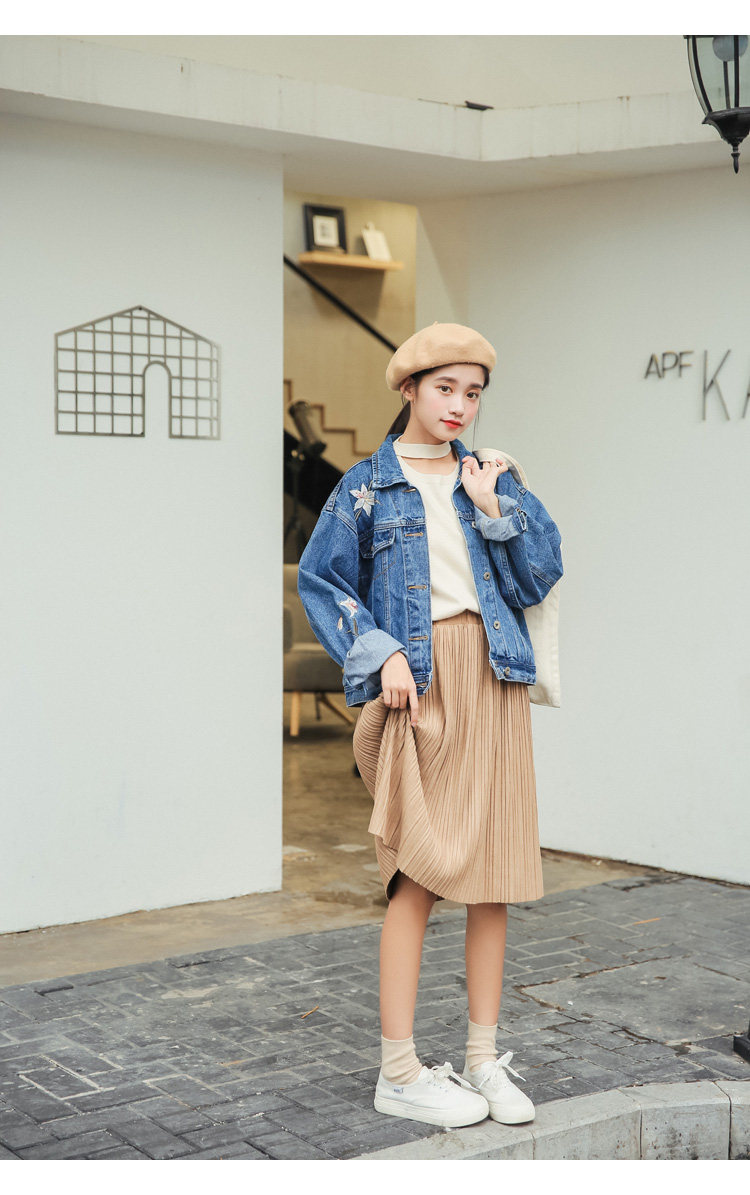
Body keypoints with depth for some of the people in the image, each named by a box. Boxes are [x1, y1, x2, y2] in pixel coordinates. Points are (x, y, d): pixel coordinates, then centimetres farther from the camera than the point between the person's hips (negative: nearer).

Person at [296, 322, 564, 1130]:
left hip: (493, 675, 4)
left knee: (494, 866, 3)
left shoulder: (492, 477, 14)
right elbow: (320, 581, 2)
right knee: (418, 870, -7)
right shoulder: (365, 485, 5)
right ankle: (399, 1071, 0)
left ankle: (483, 1057, 13)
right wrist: (380, 655, -9)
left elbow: (540, 577, 7)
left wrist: (494, 508, -4)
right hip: (417, 680, -4)